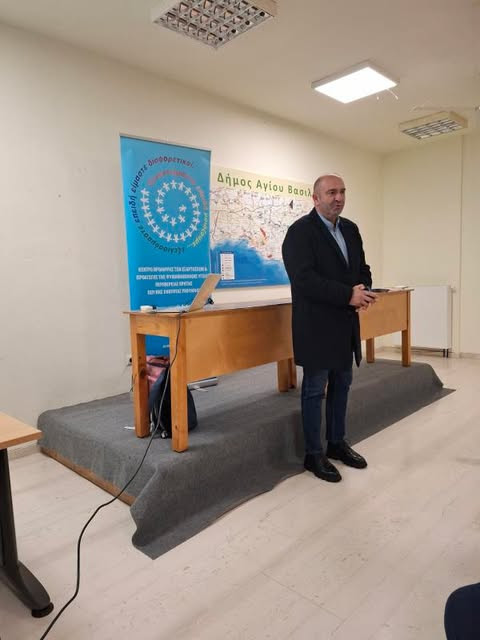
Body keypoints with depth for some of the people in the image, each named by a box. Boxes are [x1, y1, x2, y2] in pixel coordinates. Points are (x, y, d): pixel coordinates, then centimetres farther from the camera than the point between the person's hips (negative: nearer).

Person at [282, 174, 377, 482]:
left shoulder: (351, 229, 12)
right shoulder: (300, 231, -11)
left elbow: (362, 268, 15)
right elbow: (304, 278, -22)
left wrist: (364, 291, -8)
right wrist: (348, 295, -23)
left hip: (345, 322, 8)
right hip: (316, 324, -7)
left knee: (342, 385, 16)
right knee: (315, 389, 3)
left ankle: (337, 442, 33)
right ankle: (314, 454, 17)